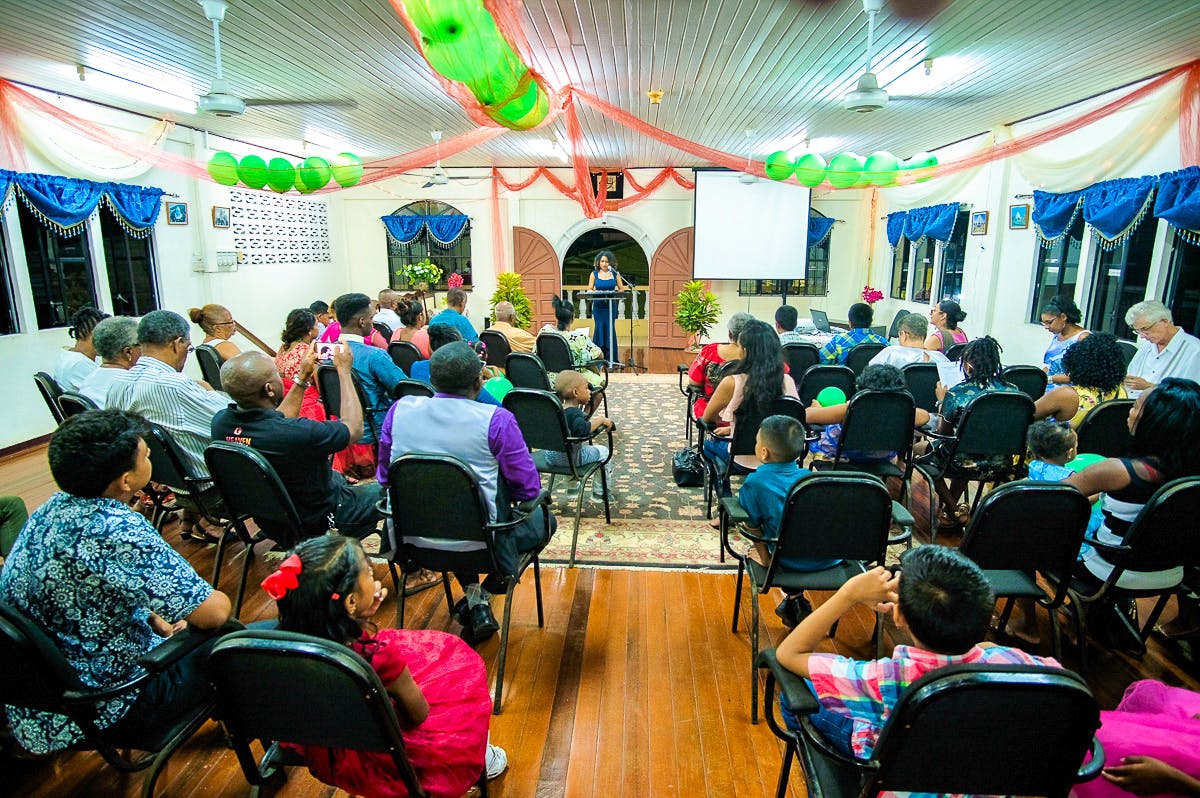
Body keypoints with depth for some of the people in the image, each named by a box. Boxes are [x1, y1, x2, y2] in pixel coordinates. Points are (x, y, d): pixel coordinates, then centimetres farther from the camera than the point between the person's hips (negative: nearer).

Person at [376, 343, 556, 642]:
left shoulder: (400, 409, -4)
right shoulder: (496, 420, -17)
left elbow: (384, 477, 9)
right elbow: (529, 490, -10)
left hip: (410, 536, 5)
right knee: (544, 519, 23)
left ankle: (473, 597, 22)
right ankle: (484, 595, 14)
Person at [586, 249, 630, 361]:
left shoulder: (615, 274, 6)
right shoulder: (594, 274, 6)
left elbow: (621, 288, 7)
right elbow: (589, 289, 4)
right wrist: (594, 293, -17)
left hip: (611, 305, 0)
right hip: (598, 306, 0)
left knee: (610, 328, -3)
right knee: (599, 328, -4)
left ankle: (611, 357, 4)